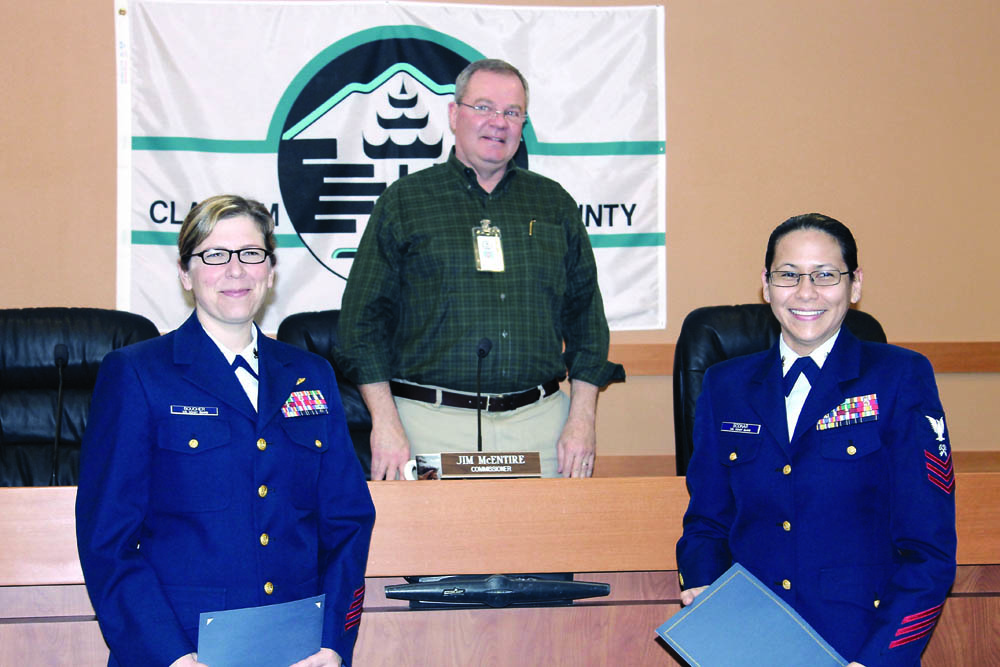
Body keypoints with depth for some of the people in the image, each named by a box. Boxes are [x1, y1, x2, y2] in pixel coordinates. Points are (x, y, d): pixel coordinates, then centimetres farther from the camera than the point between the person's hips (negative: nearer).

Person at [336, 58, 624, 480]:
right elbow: (365, 316, 2)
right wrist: (385, 422, -8)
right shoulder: (404, 201, 5)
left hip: (539, 422, 2)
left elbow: (586, 314, 13)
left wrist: (582, 419, 3)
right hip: (433, 424, -2)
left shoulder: (554, 204, 14)